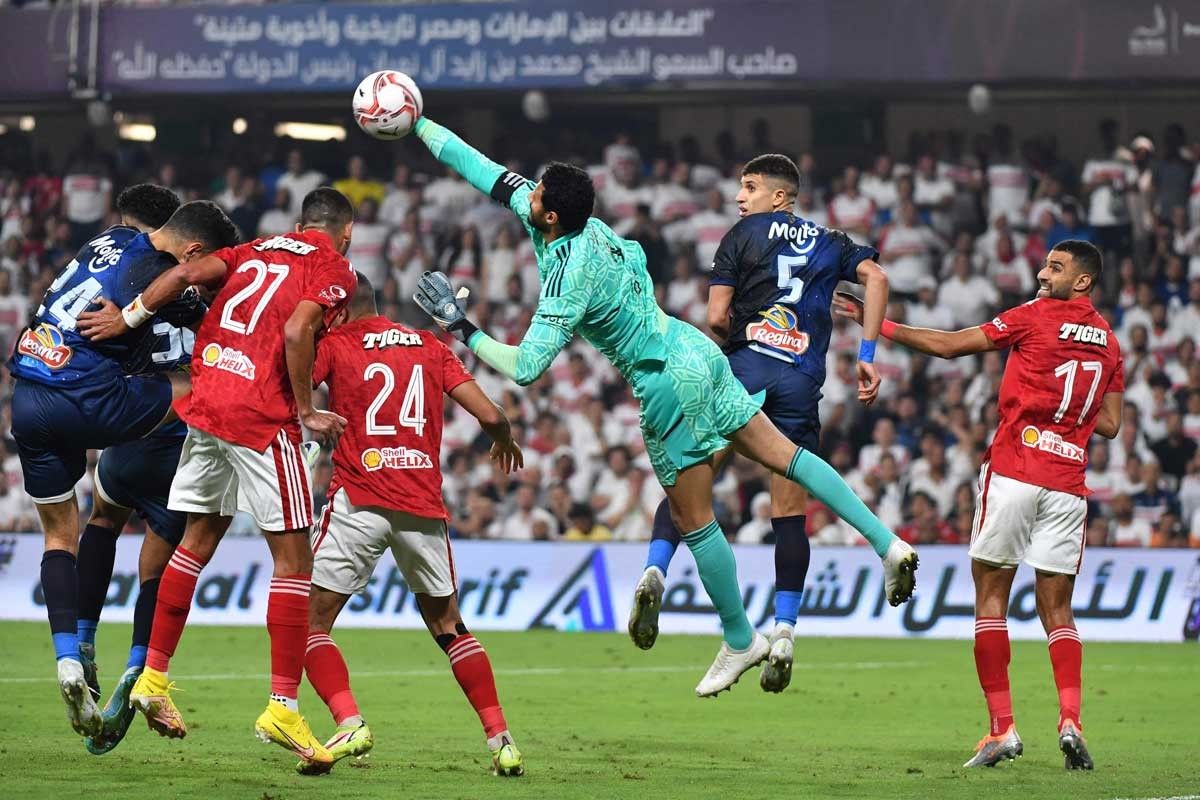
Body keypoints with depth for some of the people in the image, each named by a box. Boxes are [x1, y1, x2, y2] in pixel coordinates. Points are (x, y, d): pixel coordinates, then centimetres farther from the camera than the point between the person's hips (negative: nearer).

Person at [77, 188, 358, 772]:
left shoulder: (256, 251, 19)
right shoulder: (335, 271, 1)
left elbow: (187, 272, 4)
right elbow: (296, 332, -16)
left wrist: (129, 316, 10)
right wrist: (308, 413, -8)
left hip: (204, 405, 7)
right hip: (263, 418, -7)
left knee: (197, 542, 19)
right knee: (293, 557, -2)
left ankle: (153, 679, 21)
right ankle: (282, 707, -7)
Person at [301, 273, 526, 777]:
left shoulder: (333, 345, 4)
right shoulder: (431, 347, 14)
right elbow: (490, 415, 9)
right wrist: (505, 441, 29)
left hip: (359, 502, -4)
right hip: (424, 506, 4)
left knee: (311, 622, 3)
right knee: (448, 625, 18)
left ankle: (349, 725, -17)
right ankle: (501, 740, 11)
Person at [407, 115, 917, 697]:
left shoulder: (569, 280, -27)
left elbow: (524, 368, -28)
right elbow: (487, 173, 9)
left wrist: (462, 329, -18)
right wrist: (420, 125, 12)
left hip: (669, 386, -9)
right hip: (693, 351, 9)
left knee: (693, 520, 6)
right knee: (781, 454, 12)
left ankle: (740, 642, 19)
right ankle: (887, 543, 9)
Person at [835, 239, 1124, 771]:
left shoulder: (1035, 317, -4)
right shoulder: (1107, 341, 12)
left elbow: (947, 346, -3)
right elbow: (1109, 424, 13)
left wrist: (876, 325, 4)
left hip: (1014, 471, -5)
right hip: (1068, 483, 5)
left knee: (991, 596, 4)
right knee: (1057, 610, 8)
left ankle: (1002, 728, -3)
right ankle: (1070, 720, -12)